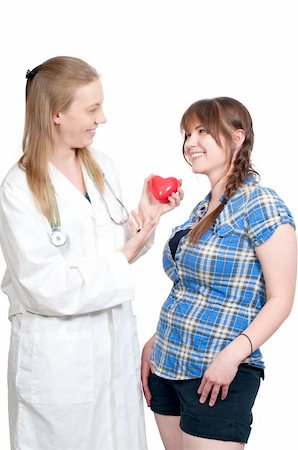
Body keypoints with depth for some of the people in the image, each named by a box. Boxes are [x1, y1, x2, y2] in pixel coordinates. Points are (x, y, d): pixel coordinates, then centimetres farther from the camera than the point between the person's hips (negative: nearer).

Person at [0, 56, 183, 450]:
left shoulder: (103, 166, 3)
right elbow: (47, 288, -19)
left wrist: (145, 215, -5)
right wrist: (123, 260, -13)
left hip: (116, 341, 6)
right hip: (58, 356, -6)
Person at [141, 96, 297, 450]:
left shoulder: (260, 204, -12)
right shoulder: (202, 209, 12)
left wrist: (234, 354, -24)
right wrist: (155, 342, 13)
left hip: (217, 378, -7)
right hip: (167, 366, 8)